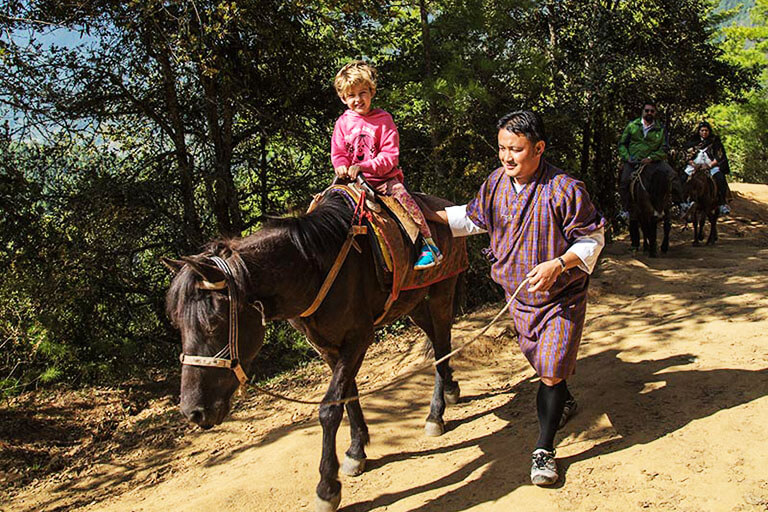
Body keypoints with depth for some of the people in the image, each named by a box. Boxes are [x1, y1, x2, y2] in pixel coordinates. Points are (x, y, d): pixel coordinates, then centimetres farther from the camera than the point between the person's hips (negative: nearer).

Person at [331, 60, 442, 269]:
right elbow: (338, 154, 9)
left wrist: (363, 166, -23)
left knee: (401, 193, -28)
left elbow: (390, 156, -9)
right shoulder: (342, 123, 7)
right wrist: (342, 166, -16)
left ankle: (429, 244, -25)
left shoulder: (383, 120, -2)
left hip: (384, 177, -3)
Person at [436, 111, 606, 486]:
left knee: (551, 370, -7)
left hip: (562, 297, -5)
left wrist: (557, 264, -28)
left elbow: (592, 238, -13)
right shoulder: (496, 183, -3)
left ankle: (544, 449, 10)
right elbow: (474, 218, 13)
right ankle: (565, 402, 52)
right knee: (538, 360, 21)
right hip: (519, 296, 6)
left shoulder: (564, 189, -20)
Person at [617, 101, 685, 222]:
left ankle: (679, 202, -5)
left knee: (673, 175, -17)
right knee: (623, 181, -21)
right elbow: (622, 144, 10)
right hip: (633, 161, 0)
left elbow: (664, 148, 3)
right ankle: (625, 209, -3)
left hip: (653, 161, 0)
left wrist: (651, 158, -12)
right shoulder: (632, 125, 8)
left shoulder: (661, 129, 7)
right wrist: (627, 157, -6)